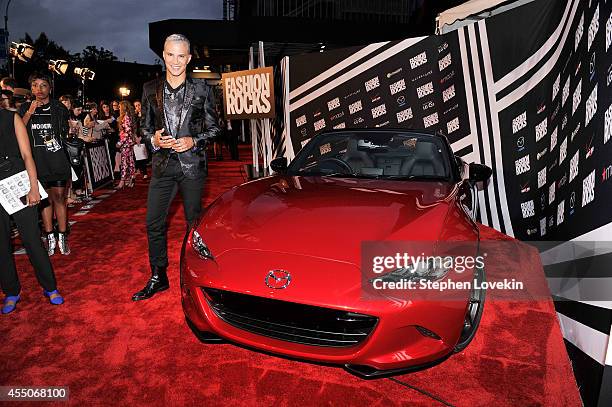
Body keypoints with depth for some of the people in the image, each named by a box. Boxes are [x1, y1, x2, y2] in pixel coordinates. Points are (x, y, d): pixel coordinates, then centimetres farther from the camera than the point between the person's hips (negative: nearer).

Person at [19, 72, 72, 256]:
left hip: (58, 160, -1)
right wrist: (30, 113, -12)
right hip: (37, 162, 2)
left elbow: (67, 134, 18)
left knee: (59, 197, -1)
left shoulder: (59, 108, 6)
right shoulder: (25, 108, 9)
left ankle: (62, 237, 8)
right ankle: (50, 237, 15)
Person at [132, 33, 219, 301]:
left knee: (194, 222, 8)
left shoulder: (201, 89, 1)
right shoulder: (151, 90, 8)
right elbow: (145, 128, 13)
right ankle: (158, 278, 21)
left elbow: (213, 128, 3)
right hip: (163, 165, 3)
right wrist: (154, 139, -7)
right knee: (154, 224, 5)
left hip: (192, 164, -3)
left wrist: (194, 141, -12)